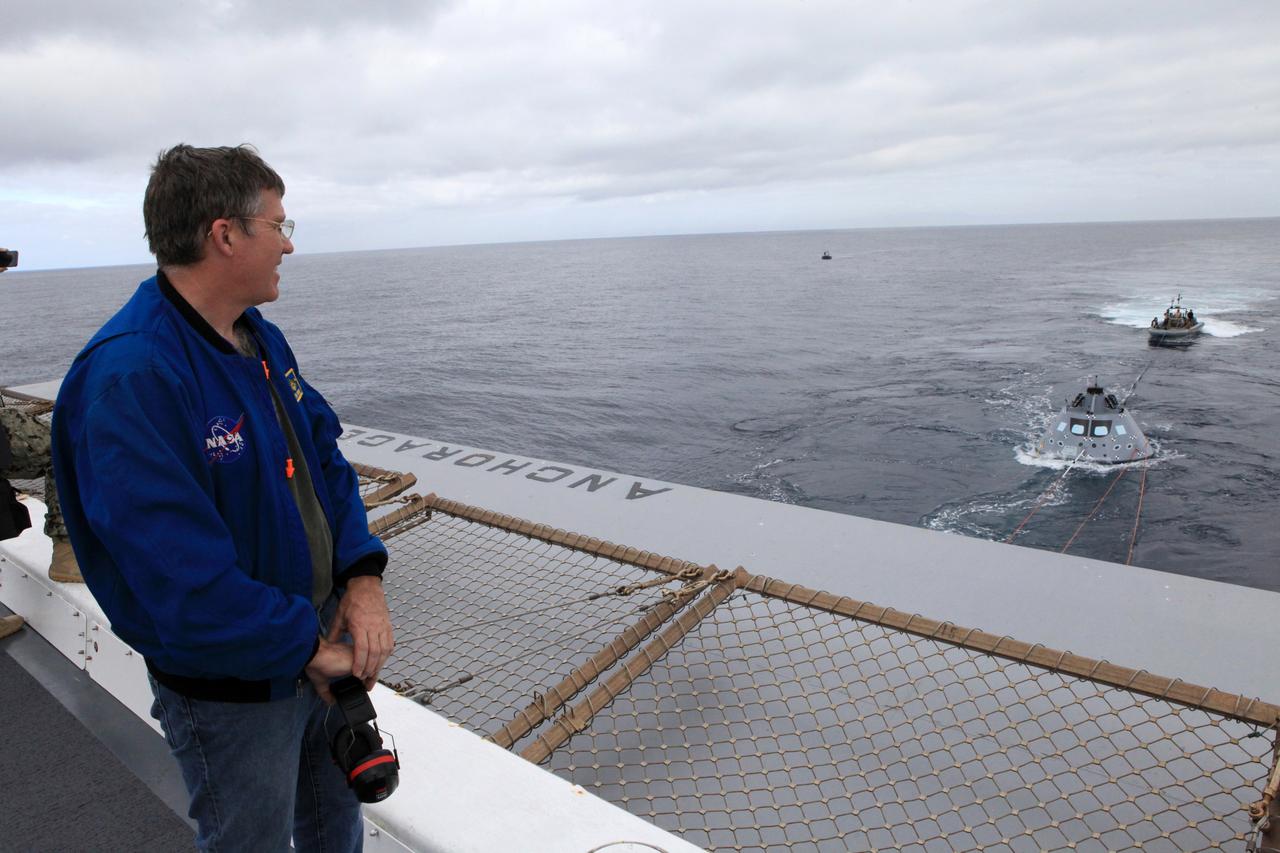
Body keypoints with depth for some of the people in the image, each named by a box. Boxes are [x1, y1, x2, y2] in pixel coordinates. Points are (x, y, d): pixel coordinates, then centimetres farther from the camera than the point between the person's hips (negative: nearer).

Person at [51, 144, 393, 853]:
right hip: (230, 690, -7)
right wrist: (309, 648, -19)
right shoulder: (128, 377, -27)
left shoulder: (261, 338, 1)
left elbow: (325, 458, 4)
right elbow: (182, 580, -31)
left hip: (319, 645, 8)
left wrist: (363, 578, -9)